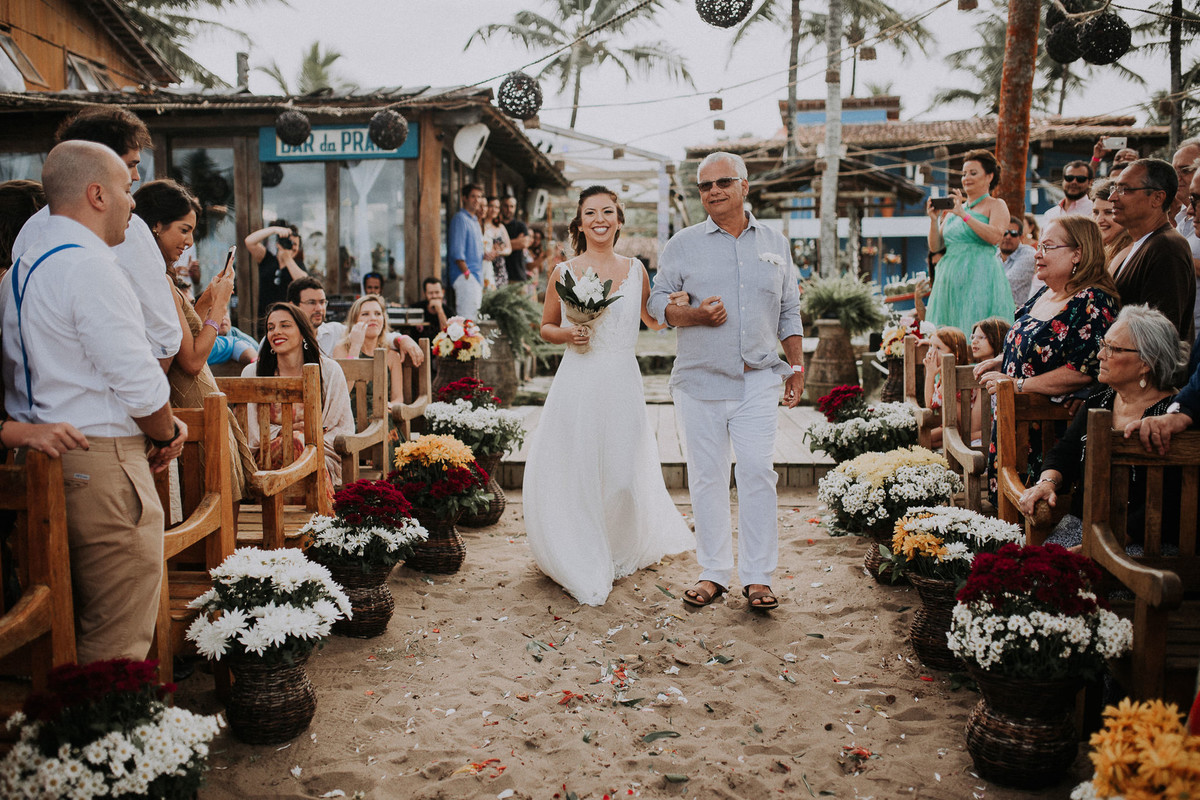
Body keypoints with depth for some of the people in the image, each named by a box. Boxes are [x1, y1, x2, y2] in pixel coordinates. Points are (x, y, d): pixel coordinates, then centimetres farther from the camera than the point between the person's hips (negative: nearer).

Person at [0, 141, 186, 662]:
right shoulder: (90, 266, -16)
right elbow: (139, 383, -19)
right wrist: (169, 433, -1)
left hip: (45, 456, 10)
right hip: (104, 464, -10)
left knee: (78, 629, 18)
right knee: (118, 643, -3)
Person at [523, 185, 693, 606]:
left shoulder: (634, 269, 8)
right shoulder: (564, 272, 4)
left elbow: (655, 320, 18)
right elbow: (546, 326, 13)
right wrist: (566, 334, -8)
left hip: (621, 383, 1)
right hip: (577, 383, -1)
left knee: (622, 472, 3)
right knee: (574, 472, 0)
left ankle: (621, 553, 30)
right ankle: (581, 562, 19)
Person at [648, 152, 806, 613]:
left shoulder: (776, 244, 12)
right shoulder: (683, 245, 7)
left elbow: (790, 312, 16)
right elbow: (658, 302, 6)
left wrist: (797, 365, 9)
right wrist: (694, 314, -13)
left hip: (759, 380, 1)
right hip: (700, 381, 0)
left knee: (757, 472, -5)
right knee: (707, 477, 3)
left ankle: (758, 577, 5)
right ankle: (713, 573, 15)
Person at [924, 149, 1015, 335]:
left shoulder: (996, 205, 5)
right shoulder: (954, 209, 20)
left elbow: (995, 236, -15)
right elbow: (935, 247, 14)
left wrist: (964, 215, -15)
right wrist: (934, 219, -1)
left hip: (980, 277, -5)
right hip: (950, 279, 5)